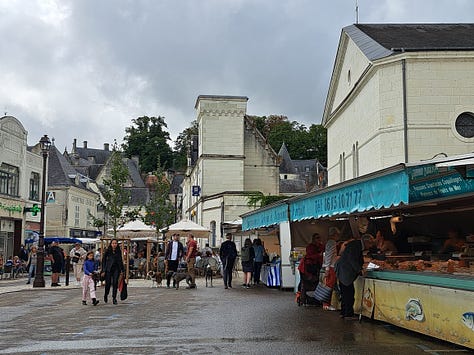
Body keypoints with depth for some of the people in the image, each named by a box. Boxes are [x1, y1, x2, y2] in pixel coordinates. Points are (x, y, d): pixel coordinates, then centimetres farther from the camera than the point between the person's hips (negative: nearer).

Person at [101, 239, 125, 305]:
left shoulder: (119, 251, 6)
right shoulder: (107, 251, -1)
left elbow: (120, 261, 14)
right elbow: (103, 260, 0)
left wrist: (122, 270, 10)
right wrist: (103, 271, -5)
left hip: (116, 269, 2)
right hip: (108, 269, -2)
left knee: (115, 283, -5)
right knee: (108, 283, 2)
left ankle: (114, 298, 1)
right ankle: (106, 295, 29)